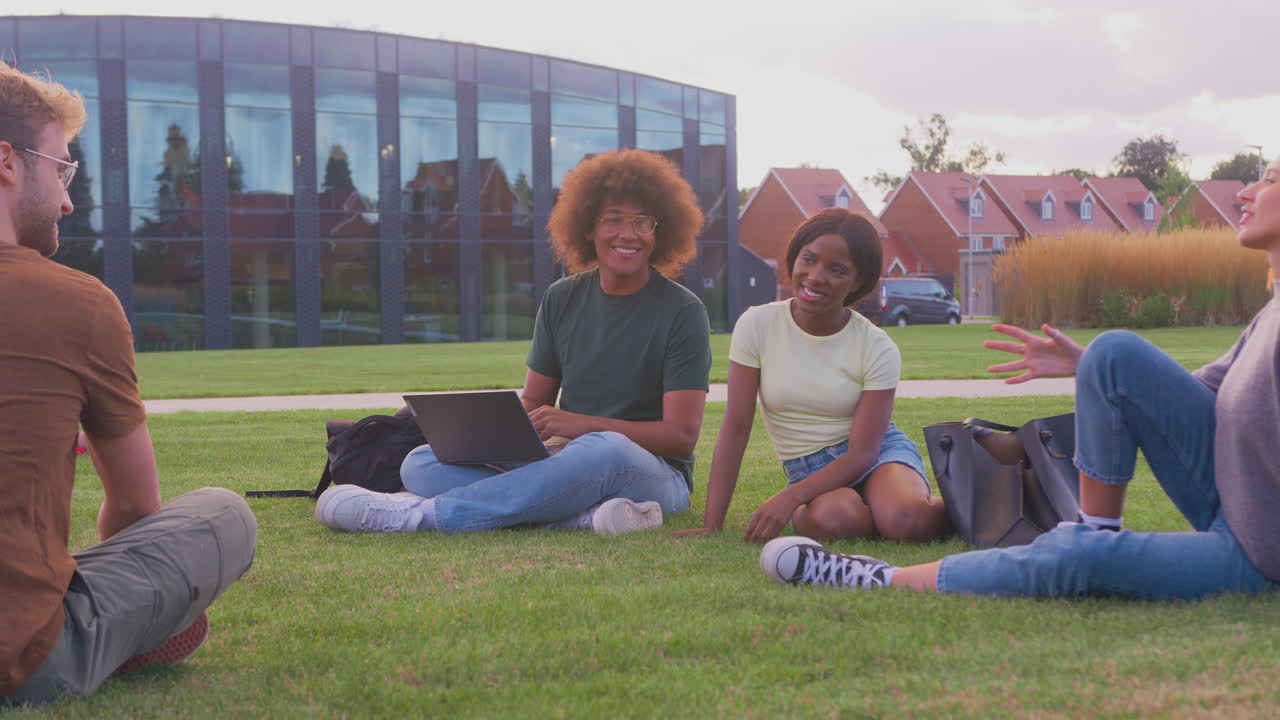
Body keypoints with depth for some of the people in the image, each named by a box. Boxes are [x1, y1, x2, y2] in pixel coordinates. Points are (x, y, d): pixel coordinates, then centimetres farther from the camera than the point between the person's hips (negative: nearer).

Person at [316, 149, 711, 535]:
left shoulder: (682, 311, -5)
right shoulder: (562, 299, 9)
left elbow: (681, 435, -12)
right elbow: (533, 401, 15)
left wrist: (583, 424, -24)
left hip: (655, 474, -5)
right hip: (568, 467, 5)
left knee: (606, 451, -42)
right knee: (421, 463, -13)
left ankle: (421, 513, -33)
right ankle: (587, 514, -34)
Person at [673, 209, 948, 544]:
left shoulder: (877, 348, -9)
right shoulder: (757, 325, -6)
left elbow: (863, 453, -14)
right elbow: (736, 428, -8)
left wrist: (789, 498, -29)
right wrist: (710, 526, -15)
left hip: (881, 454, -1)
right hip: (808, 470, 2)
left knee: (902, 520, -37)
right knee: (827, 517, -36)